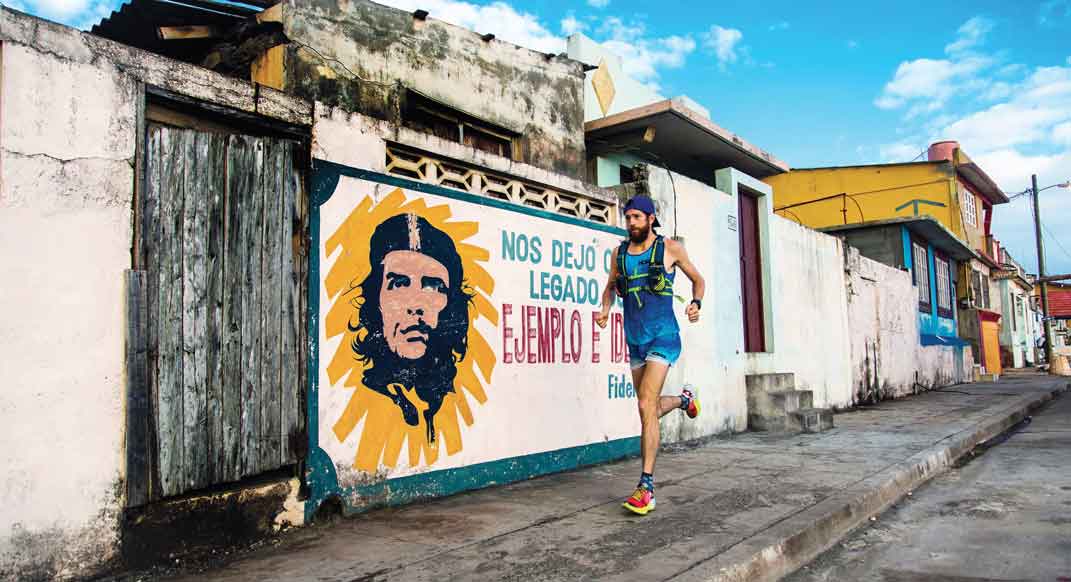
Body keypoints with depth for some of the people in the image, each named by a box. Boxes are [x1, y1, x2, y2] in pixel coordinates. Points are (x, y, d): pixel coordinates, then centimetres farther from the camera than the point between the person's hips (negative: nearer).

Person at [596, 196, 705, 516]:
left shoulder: (670, 248, -3)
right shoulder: (619, 253, 7)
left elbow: (698, 279, 9)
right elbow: (611, 286, 22)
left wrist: (696, 303, -11)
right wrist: (605, 309, 1)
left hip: (663, 337, -5)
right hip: (635, 341, 5)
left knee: (647, 406, -18)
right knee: (652, 409, 16)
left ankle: (646, 486, -11)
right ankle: (684, 399, 52)